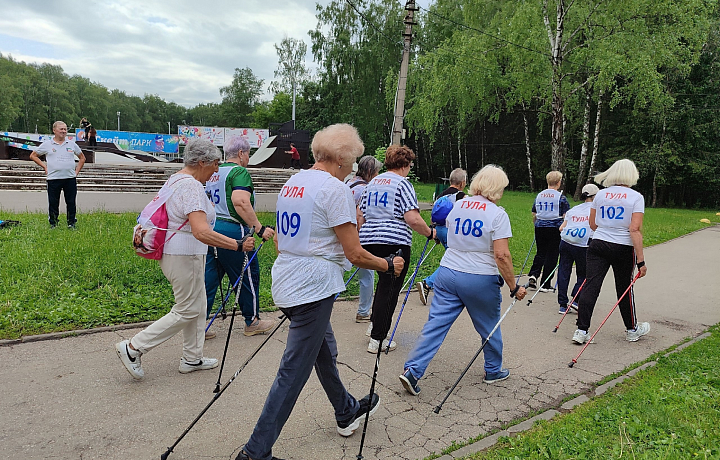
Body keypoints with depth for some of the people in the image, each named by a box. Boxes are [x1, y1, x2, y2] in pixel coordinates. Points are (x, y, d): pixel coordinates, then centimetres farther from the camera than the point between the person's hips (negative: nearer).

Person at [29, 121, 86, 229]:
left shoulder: (72, 144, 9)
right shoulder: (47, 144, 4)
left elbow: (82, 157, 20)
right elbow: (33, 156, 13)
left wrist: (77, 170, 10)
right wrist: (45, 166, 4)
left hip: (70, 178, 1)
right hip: (53, 178, -1)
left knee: (71, 202, 3)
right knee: (53, 203, 4)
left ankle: (72, 223, 14)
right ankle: (53, 223, 15)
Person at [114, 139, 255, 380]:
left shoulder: (175, 179, 10)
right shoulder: (192, 186, -22)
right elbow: (201, 232, -33)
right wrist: (238, 245, -33)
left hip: (171, 250, 11)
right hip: (184, 255, -11)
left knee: (197, 306, 17)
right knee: (187, 311, 2)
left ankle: (192, 358, 28)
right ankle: (133, 348, 8)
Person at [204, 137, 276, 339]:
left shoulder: (213, 173, 16)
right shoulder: (239, 172, -11)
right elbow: (240, 202, -26)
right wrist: (260, 228, -24)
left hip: (210, 230, 8)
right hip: (232, 231, -8)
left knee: (209, 277, 12)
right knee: (248, 274, 8)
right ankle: (252, 322, 21)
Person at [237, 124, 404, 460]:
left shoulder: (292, 183, 11)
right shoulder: (335, 189, -14)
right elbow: (356, 255, -15)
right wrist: (389, 265, 1)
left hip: (287, 281, 10)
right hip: (313, 289, -10)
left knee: (325, 352, 25)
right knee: (294, 372, 0)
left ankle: (347, 413, 44)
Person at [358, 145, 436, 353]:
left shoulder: (372, 183, 16)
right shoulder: (402, 184, -6)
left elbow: (360, 216, 18)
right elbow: (413, 219, -16)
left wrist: (363, 238, 28)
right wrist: (430, 233, -2)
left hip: (370, 241, 8)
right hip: (394, 242, -7)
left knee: (384, 282, 25)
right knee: (390, 288, 1)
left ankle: (375, 323, 26)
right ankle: (377, 339, 5)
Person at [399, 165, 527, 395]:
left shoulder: (456, 206, 7)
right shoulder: (497, 214, -10)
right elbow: (502, 256, -16)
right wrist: (514, 287, -9)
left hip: (447, 273, 4)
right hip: (480, 281, -4)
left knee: (436, 324, 4)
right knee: (489, 327, 17)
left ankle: (412, 370, -2)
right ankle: (493, 371, 35)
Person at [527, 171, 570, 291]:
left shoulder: (539, 196, 7)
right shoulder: (561, 197, -7)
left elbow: (534, 215, 13)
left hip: (540, 228, 4)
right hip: (555, 229, -4)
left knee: (540, 253, 17)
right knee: (552, 256, 4)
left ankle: (533, 275, -4)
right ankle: (545, 285, 8)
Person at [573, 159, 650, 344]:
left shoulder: (600, 195, 5)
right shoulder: (636, 197, -7)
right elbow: (635, 230, -14)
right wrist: (641, 260, -13)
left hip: (598, 245, 3)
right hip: (623, 249, -2)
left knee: (591, 286, 1)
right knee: (624, 289, 12)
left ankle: (581, 331, 0)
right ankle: (632, 330, 31)